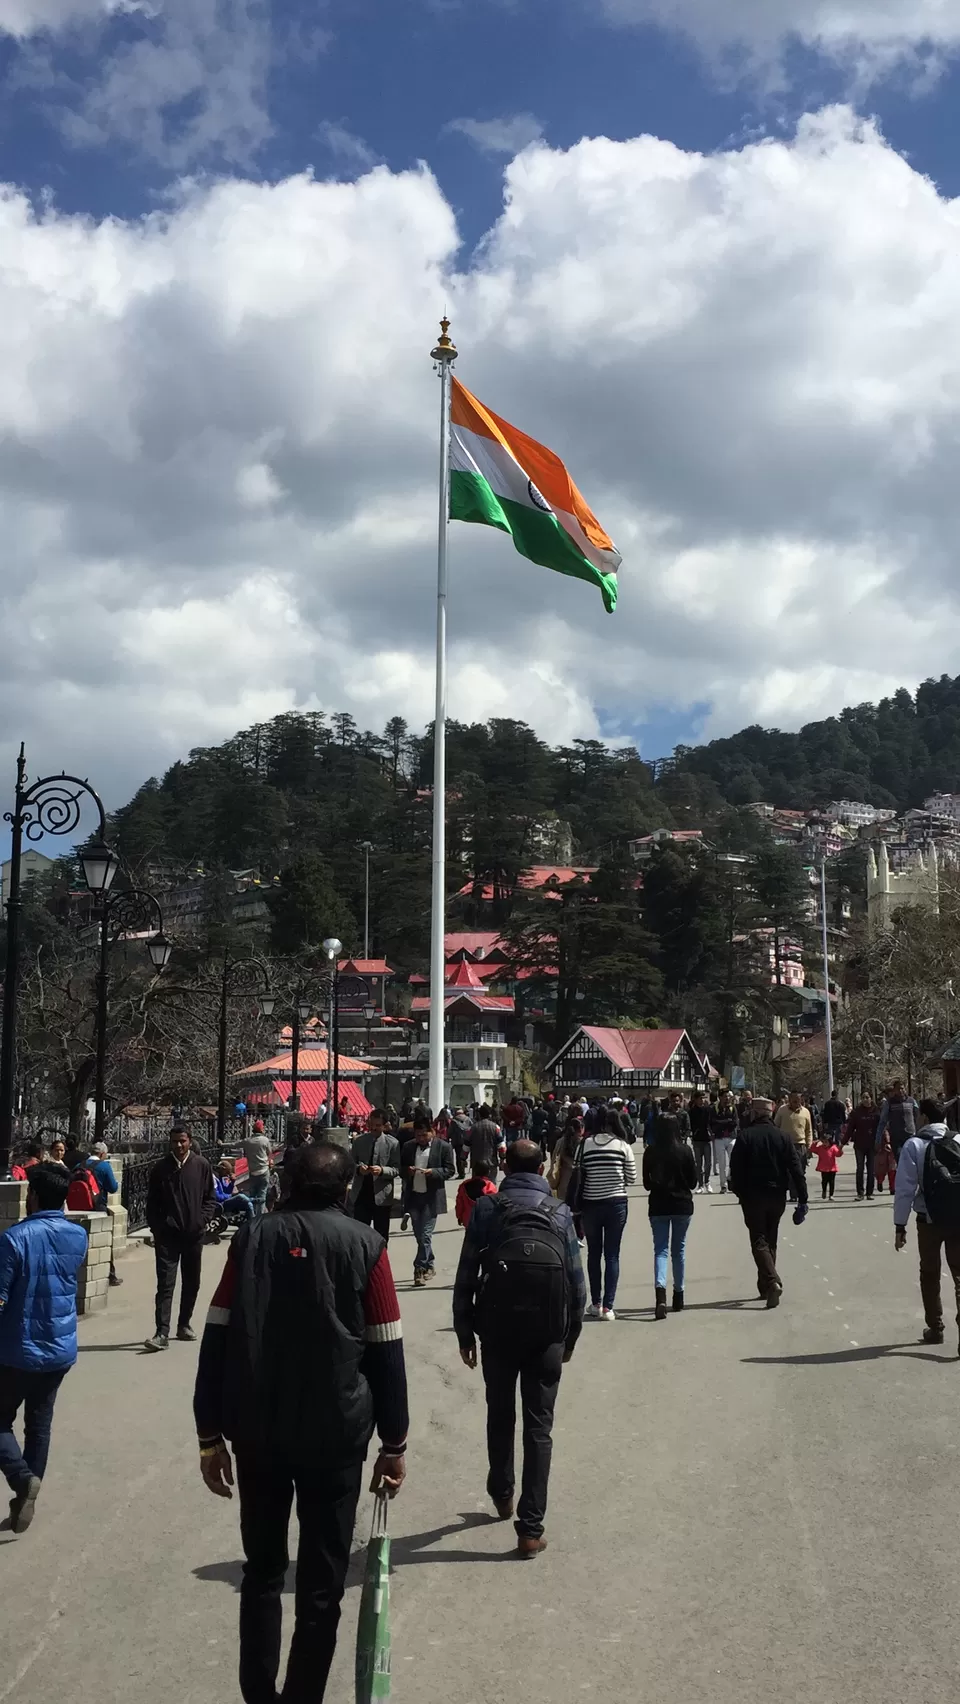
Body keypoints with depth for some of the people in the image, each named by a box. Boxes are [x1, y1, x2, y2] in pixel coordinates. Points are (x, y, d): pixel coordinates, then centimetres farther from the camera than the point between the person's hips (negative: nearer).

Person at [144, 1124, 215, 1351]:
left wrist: (202, 1220, -7)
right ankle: (162, 1333, -10)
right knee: (165, 1285, -7)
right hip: (167, 1234, -2)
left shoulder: (202, 1165, 1)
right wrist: (157, 1228, -3)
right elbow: (152, 1203, 5)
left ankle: (184, 1324, 28)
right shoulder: (161, 1168, 0)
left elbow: (210, 1198, 6)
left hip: (193, 1233, 2)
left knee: (191, 1283, 13)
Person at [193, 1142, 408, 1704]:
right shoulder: (363, 1244, -4)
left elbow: (216, 1341, 0)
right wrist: (394, 1443, 4)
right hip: (334, 1433, -2)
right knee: (322, 1582, 10)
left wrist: (211, 1434, 6)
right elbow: (386, 1353, -4)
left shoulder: (252, 1237, 2)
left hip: (255, 1431, 3)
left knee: (262, 1570, 19)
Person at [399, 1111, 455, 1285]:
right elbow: (401, 1168, 15)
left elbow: (450, 1170, -3)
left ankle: (420, 1268, -2)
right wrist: (408, 1171, -8)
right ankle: (430, 1265, 28)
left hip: (432, 1197, -5)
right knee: (419, 1235, 13)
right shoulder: (408, 1146, 9)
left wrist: (433, 1172, -18)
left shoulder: (443, 1147, -4)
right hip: (414, 1196, 5)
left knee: (425, 1235, -7)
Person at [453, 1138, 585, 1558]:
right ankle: (530, 1529, 1)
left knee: (500, 1417, 20)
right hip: (548, 1333, 0)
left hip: (497, 1327, 0)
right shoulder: (560, 1212, 3)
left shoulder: (486, 1207, 0)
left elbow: (466, 1275, -3)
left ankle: (502, 1494, 39)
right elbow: (576, 1280, 2)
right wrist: (571, 1336, 12)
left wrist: (464, 1333, 5)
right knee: (539, 1428, 4)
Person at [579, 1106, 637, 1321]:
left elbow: (579, 1177, -5)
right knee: (612, 1256, 4)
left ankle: (596, 1303, 19)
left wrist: (577, 1206, 11)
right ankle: (607, 1307, 0)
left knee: (594, 1254, 15)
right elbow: (632, 1178, -1)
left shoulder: (585, 1145, -6)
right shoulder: (623, 1146, -6)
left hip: (591, 1204, 1)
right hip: (616, 1204, -1)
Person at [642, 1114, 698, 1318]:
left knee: (660, 1249, 2)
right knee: (679, 1249, 15)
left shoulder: (650, 1152, -9)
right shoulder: (685, 1150, -10)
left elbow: (646, 1184, 1)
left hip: (658, 1206, 0)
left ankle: (661, 1292, -20)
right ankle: (678, 1295, 22)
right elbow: (693, 1182, -3)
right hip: (682, 1205, 0)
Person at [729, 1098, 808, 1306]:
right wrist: (802, 1198, -1)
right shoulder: (784, 1136, 0)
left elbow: (736, 1168, -8)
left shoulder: (745, 1136, -9)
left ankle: (772, 1282, -22)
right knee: (770, 1241, 18)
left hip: (752, 1197, -4)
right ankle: (765, 1287, 24)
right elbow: (796, 1169, -3)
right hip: (777, 1196, 4)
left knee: (759, 1241, -1)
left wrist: (739, 1192, 6)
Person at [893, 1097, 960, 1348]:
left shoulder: (914, 1145, -6)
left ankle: (935, 1327, 25)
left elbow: (906, 1187, -9)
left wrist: (900, 1225, -3)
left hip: (929, 1219, -1)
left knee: (930, 1274, 17)